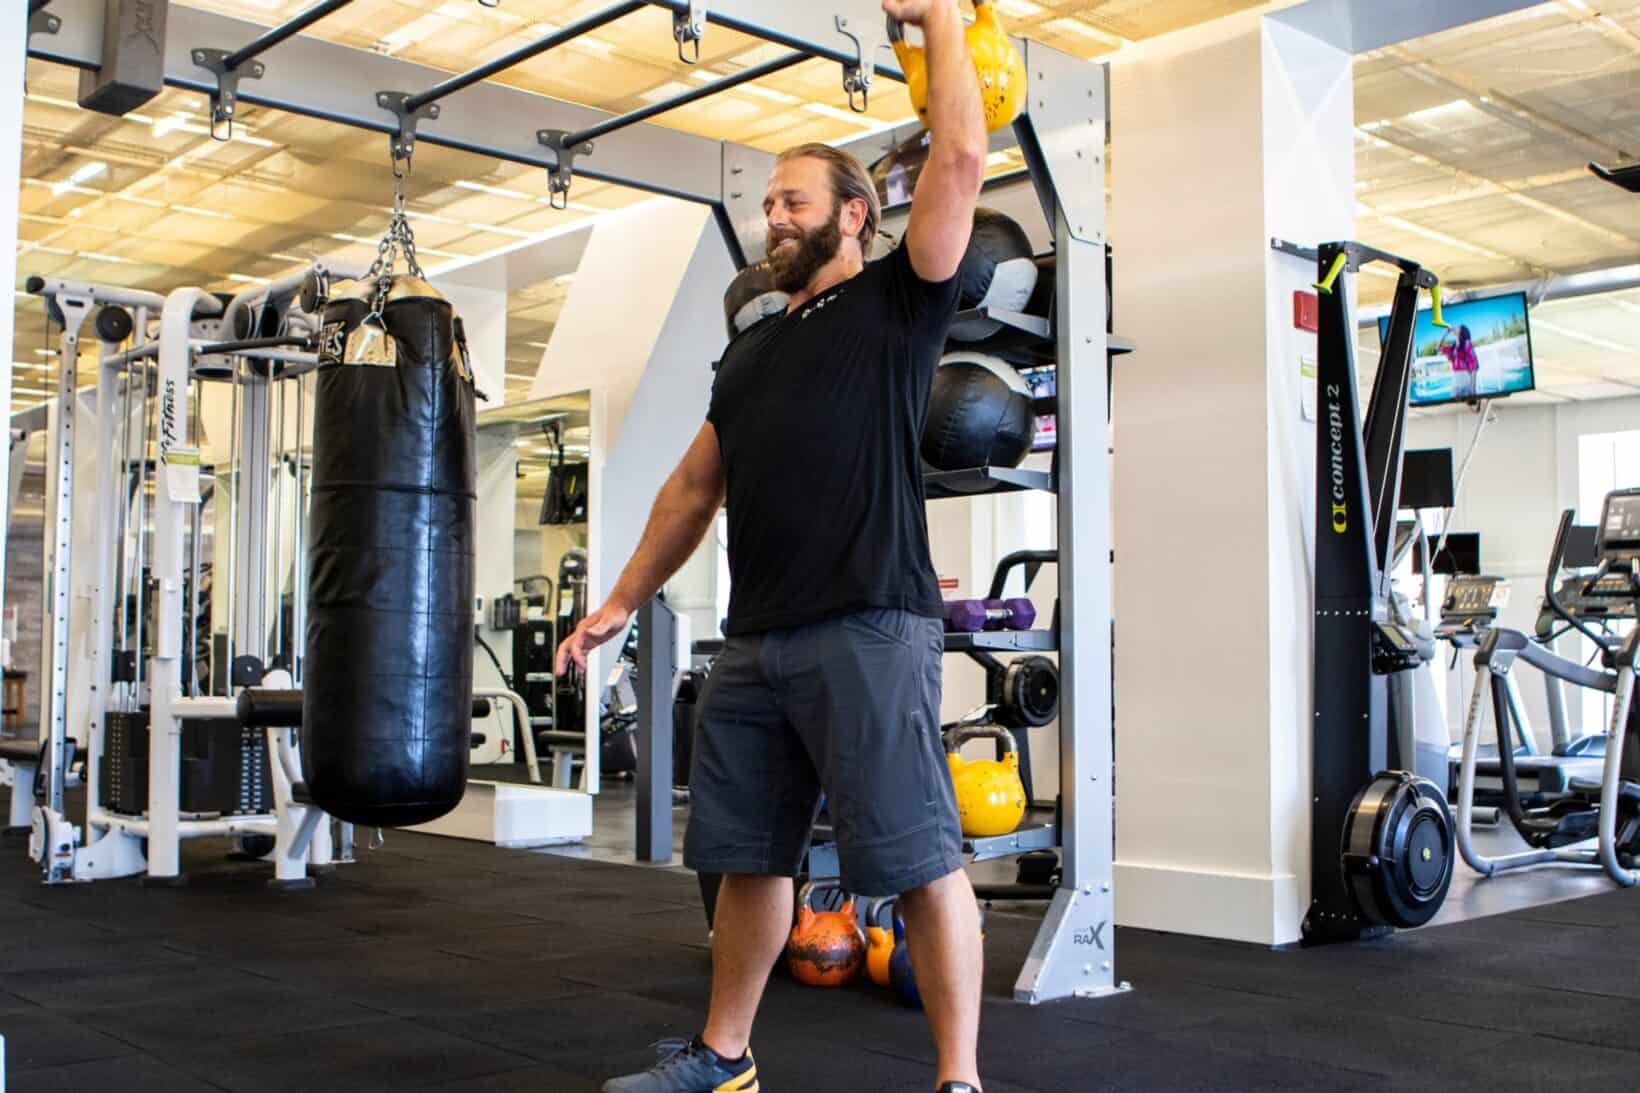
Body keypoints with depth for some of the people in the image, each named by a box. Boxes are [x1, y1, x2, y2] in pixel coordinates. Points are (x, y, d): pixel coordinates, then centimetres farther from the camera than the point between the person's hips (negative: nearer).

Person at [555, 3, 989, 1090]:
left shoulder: (898, 302, 3)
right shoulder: (753, 348, 22)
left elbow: (960, 159, -8)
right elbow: (694, 486, 24)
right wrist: (623, 600, 22)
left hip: (870, 629, -7)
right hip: (757, 640, 8)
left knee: (919, 857, -6)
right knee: (747, 853, 15)